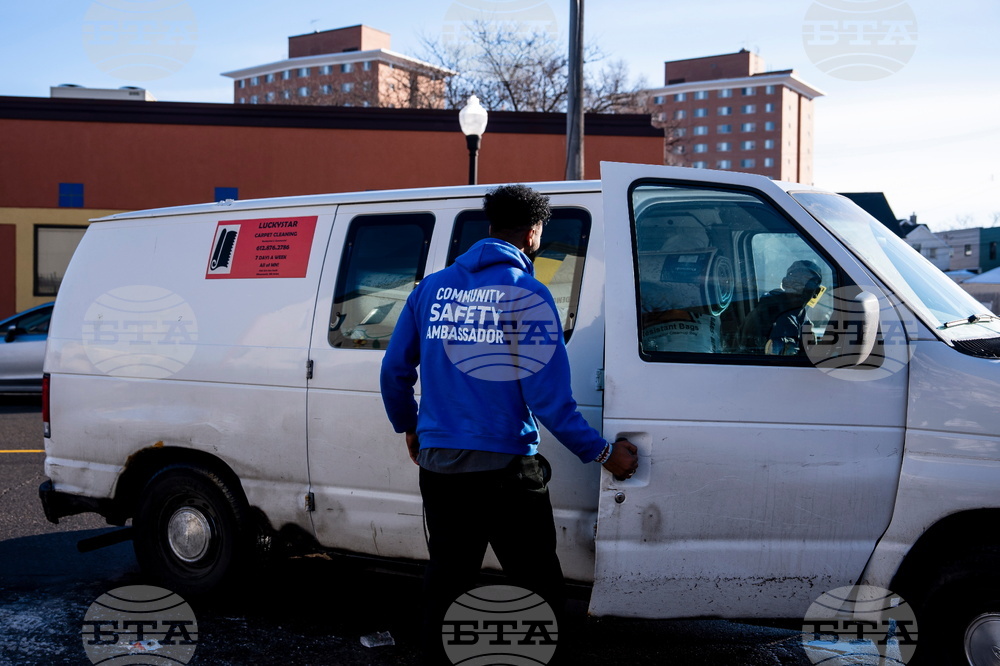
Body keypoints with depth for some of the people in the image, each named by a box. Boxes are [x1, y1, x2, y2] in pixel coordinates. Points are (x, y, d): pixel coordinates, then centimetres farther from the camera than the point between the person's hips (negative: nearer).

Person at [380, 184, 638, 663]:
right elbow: (548, 396, -12)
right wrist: (605, 453, -2)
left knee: (447, 578, 18)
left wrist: (408, 428, 27)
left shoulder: (433, 287, 7)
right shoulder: (528, 294, -8)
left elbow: (394, 370, 10)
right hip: (504, 467, -5)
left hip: (437, 463, 5)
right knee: (538, 587, 5)